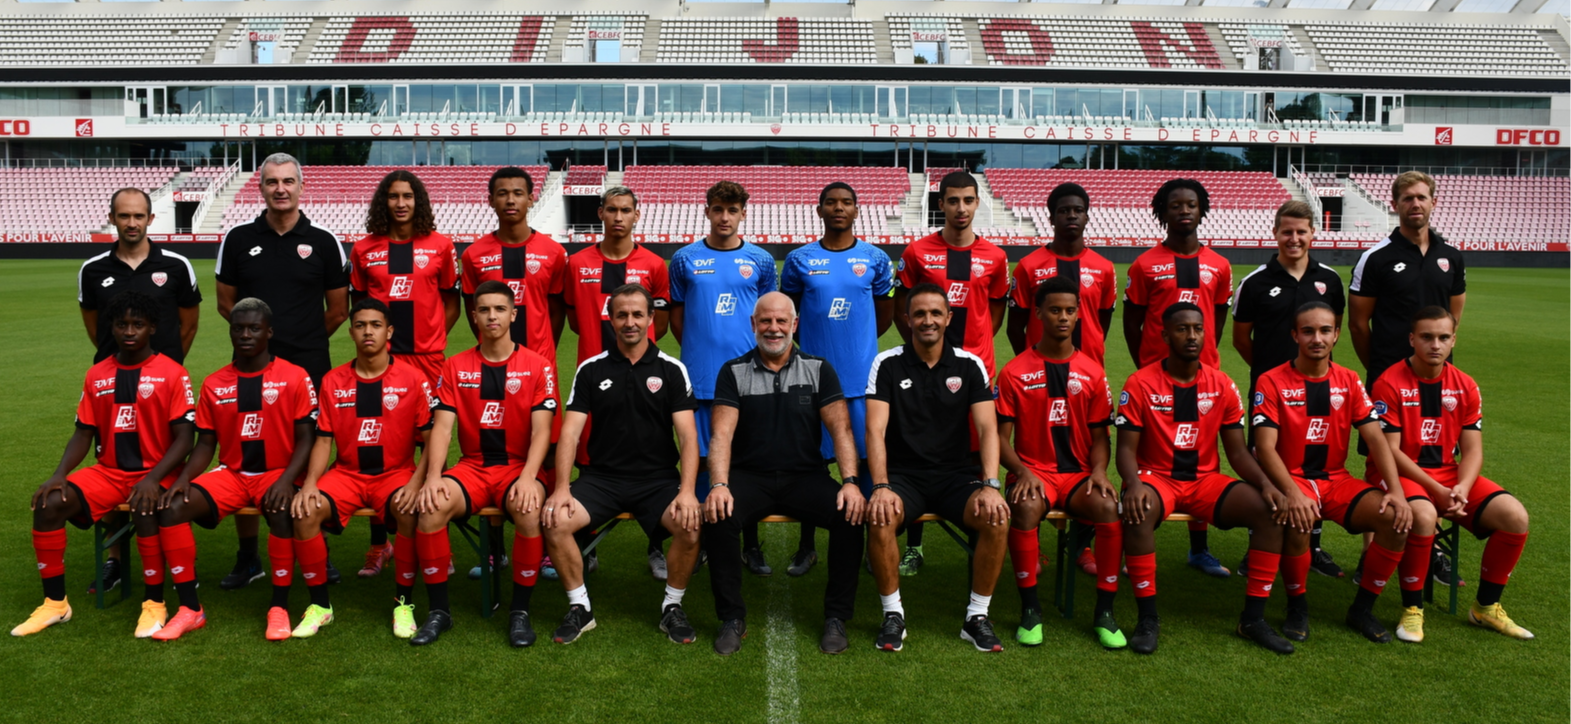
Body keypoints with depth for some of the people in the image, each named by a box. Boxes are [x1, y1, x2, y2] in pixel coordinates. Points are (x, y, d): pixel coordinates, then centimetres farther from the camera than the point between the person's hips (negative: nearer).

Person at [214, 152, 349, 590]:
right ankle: (247, 558, 17)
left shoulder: (324, 243, 4)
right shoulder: (238, 240, 7)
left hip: (309, 371, -1)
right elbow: (226, 303, 14)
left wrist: (303, 340, 10)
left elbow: (338, 311, 9)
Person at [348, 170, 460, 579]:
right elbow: (358, 302, 16)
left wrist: (431, 337, 1)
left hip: (427, 357, -1)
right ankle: (379, 543, 12)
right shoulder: (365, 249, 9)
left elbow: (451, 301, 11)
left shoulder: (440, 246, 6)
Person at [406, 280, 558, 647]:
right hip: (471, 467, 2)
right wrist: (434, 475, -18)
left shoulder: (538, 366, 1)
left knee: (530, 509, -34)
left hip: (518, 467, -2)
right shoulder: (455, 368, 8)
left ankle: (520, 611, -14)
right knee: (431, 506, -28)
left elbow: (541, 430, -7)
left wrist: (528, 477, -23)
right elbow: (442, 427, -1)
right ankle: (439, 610, -11)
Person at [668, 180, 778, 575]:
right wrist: (699, 349, 4)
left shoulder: (760, 260, 6)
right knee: (700, 456, 6)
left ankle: (751, 545, 16)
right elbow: (677, 316, 11)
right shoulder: (685, 259, 4)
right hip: (699, 375, 0)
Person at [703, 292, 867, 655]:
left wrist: (851, 482, -18)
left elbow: (840, 429, -1)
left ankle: (836, 617, -9)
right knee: (718, 517, -31)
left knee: (851, 515, -27)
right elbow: (722, 434, -5)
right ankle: (732, 618, -11)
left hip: (805, 476, 1)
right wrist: (719, 485, -22)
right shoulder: (733, 372, 5)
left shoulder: (818, 370, 7)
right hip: (750, 476, 0)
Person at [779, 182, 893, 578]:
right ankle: (806, 546, 18)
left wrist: (856, 340, 7)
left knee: (863, 457, 3)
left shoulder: (875, 259, 4)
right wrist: (812, 340, 4)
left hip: (861, 375, 0)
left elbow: (885, 313, 12)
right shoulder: (800, 259, 4)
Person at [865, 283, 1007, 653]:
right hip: (904, 474, -1)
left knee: (997, 518, -27)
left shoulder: (970, 365, 3)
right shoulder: (888, 364, -1)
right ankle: (893, 615, -11)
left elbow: (987, 428, -5)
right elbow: (875, 430, -10)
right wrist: (881, 487, -24)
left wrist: (990, 485, -20)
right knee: (879, 518, -32)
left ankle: (977, 616, -7)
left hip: (956, 473, 1)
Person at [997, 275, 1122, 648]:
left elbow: (1099, 436, 11)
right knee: (1026, 507, -35)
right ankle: (1030, 609, -17)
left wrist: (1099, 471, -9)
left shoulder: (1092, 373, 9)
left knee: (1109, 508, -30)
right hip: (1033, 471, -2)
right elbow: (1001, 436, 1)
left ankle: (1105, 612, -14)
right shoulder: (1015, 372, 2)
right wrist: (1022, 471, -17)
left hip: (1078, 474, 2)